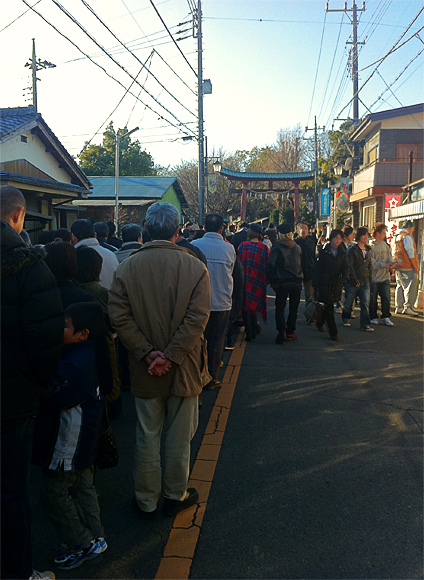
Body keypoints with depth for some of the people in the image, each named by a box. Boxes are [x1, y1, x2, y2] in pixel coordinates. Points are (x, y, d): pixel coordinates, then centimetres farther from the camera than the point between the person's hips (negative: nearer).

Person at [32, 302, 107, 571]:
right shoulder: (89, 355, 2)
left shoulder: (75, 364, -29)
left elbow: (53, 398, -26)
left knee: (56, 494, 7)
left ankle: (83, 544, 19)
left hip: (68, 445, -10)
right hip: (85, 440, 10)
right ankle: (96, 537, 35)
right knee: (84, 487, 21)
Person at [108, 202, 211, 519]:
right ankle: (176, 496, 33)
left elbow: (119, 316, -11)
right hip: (183, 367, -1)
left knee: (147, 436, 15)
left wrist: (147, 352, -9)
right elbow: (198, 318, -16)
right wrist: (171, 356, -14)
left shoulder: (127, 267, -5)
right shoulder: (195, 267, -9)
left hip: (145, 369, 1)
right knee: (179, 436, 16)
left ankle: (147, 501, 30)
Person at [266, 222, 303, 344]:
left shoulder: (277, 247, -8)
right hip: (296, 282, 3)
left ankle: (282, 332, -9)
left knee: (280, 308, 3)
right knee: (293, 308, 11)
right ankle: (290, 332, 15)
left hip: (282, 283, -3)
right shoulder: (297, 247, 4)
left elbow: (270, 265, -14)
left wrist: (271, 280, -5)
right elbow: (300, 264, 10)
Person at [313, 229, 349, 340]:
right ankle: (333, 332, -3)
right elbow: (318, 268, -4)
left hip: (336, 284, 4)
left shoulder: (342, 253, 8)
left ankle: (320, 323, 36)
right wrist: (316, 284, -8)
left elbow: (345, 267, 5)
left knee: (328, 306, 13)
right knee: (329, 307, -7)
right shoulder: (324, 251, -4)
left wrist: (345, 276, -19)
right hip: (325, 283, -4)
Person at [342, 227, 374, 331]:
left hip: (365, 281, 5)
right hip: (354, 281, -5)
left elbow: (370, 265, 18)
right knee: (349, 301, 9)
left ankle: (365, 324, -1)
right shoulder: (352, 250, -8)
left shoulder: (368, 250, 11)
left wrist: (370, 278, 9)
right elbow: (350, 266, -12)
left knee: (365, 303, -3)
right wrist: (355, 280, -16)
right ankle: (345, 318, 31)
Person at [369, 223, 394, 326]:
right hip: (374, 278, -5)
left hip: (385, 277, 5)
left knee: (386, 298, 3)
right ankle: (373, 317, 19)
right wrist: (385, 265, -18)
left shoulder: (384, 244, 9)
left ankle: (385, 317, 13)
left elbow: (389, 255, 10)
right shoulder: (370, 246, -11)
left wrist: (390, 262, -12)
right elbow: (372, 263, -15)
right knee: (373, 299, 6)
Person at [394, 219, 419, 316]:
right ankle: (407, 307, -10)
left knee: (400, 286, 11)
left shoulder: (398, 237, 17)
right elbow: (410, 252, -13)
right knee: (410, 286, -7)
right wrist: (415, 265, -9)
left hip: (398, 265, 9)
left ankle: (399, 307, 13)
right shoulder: (407, 237, -11)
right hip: (407, 267, -9)